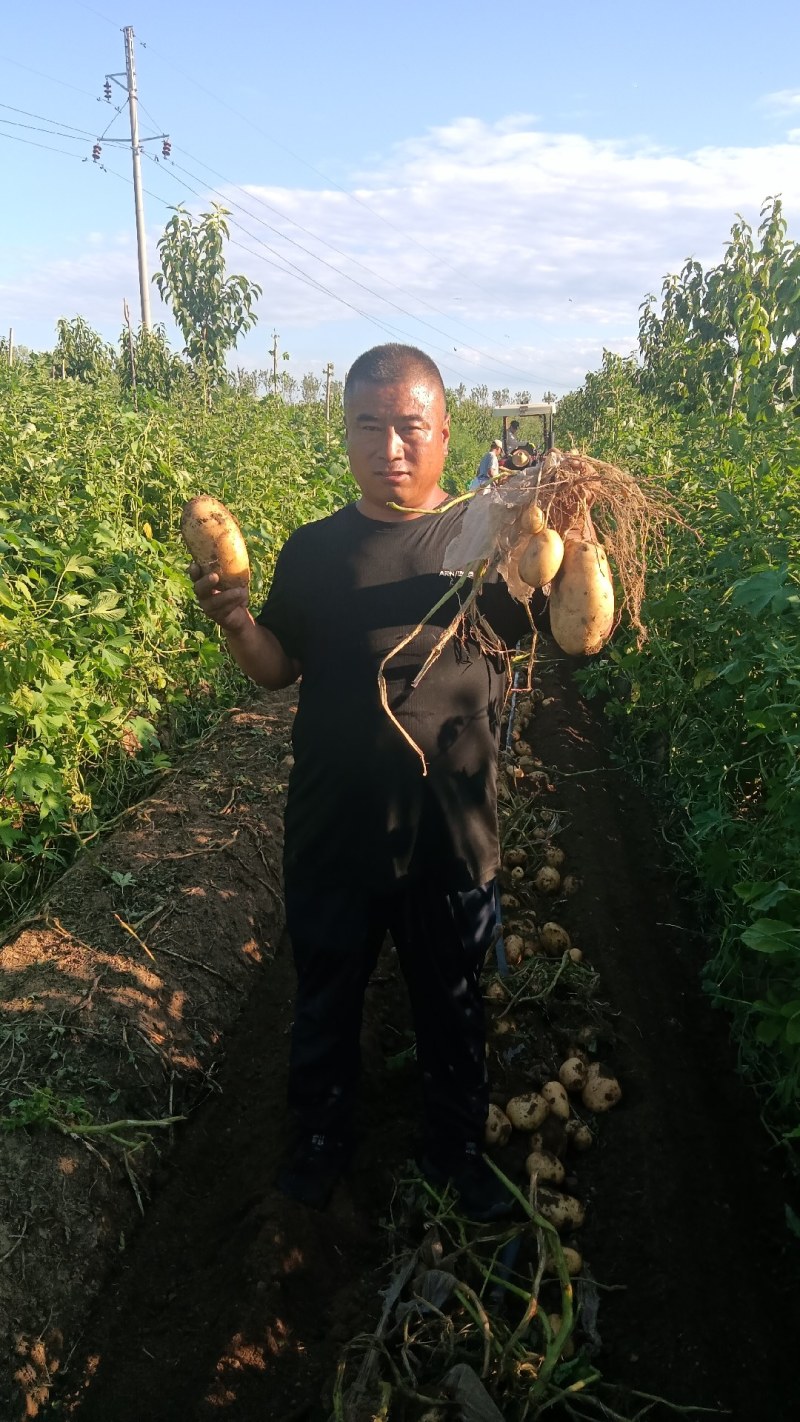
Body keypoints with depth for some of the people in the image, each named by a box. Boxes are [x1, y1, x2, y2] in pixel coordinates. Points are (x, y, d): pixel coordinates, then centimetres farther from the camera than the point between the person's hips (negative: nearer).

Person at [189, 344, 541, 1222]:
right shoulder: (313, 550, 0)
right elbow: (278, 670, 5)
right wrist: (235, 622, -14)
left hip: (450, 837, -1)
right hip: (330, 836, 2)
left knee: (452, 1009, 20)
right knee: (324, 1002, 22)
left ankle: (455, 1149, 47)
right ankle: (320, 1140, 49)